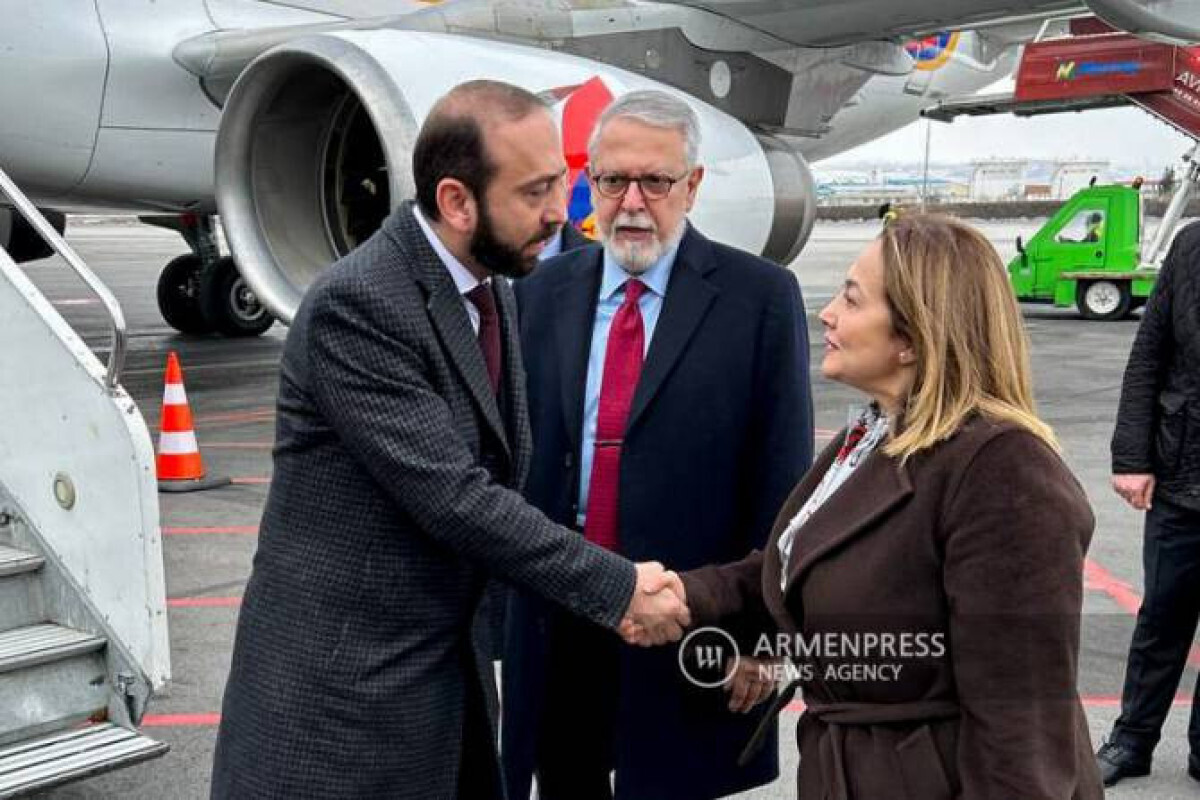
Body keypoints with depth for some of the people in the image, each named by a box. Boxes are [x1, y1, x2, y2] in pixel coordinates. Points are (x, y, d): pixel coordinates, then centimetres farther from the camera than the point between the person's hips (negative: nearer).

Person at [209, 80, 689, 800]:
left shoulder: (493, 291, 5)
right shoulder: (356, 305, -21)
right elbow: (452, 497, -23)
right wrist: (616, 587, -17)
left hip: (452, 661, 7)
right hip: (341, 683, -7)